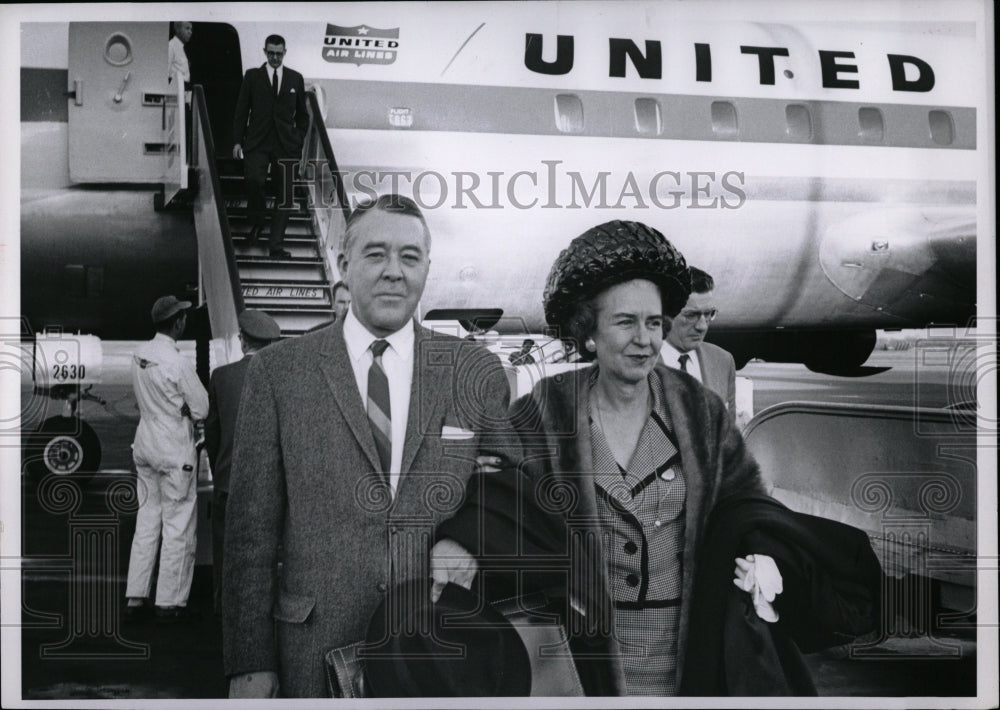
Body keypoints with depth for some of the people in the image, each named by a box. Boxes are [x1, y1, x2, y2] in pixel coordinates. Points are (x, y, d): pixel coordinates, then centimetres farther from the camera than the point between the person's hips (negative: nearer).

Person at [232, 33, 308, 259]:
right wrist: (237, 141, 0)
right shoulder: (252, 76, 8)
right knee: (254, 180, -24)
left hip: (285, 144, 1)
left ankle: (275, 245, 3)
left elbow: (302, 114, 16)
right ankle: (257, 222, 3)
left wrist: (300, 141, 5)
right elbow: (241, 111, 7)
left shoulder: (295, 78, 12)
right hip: (257, 143, -1)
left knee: (284, 196, -3)